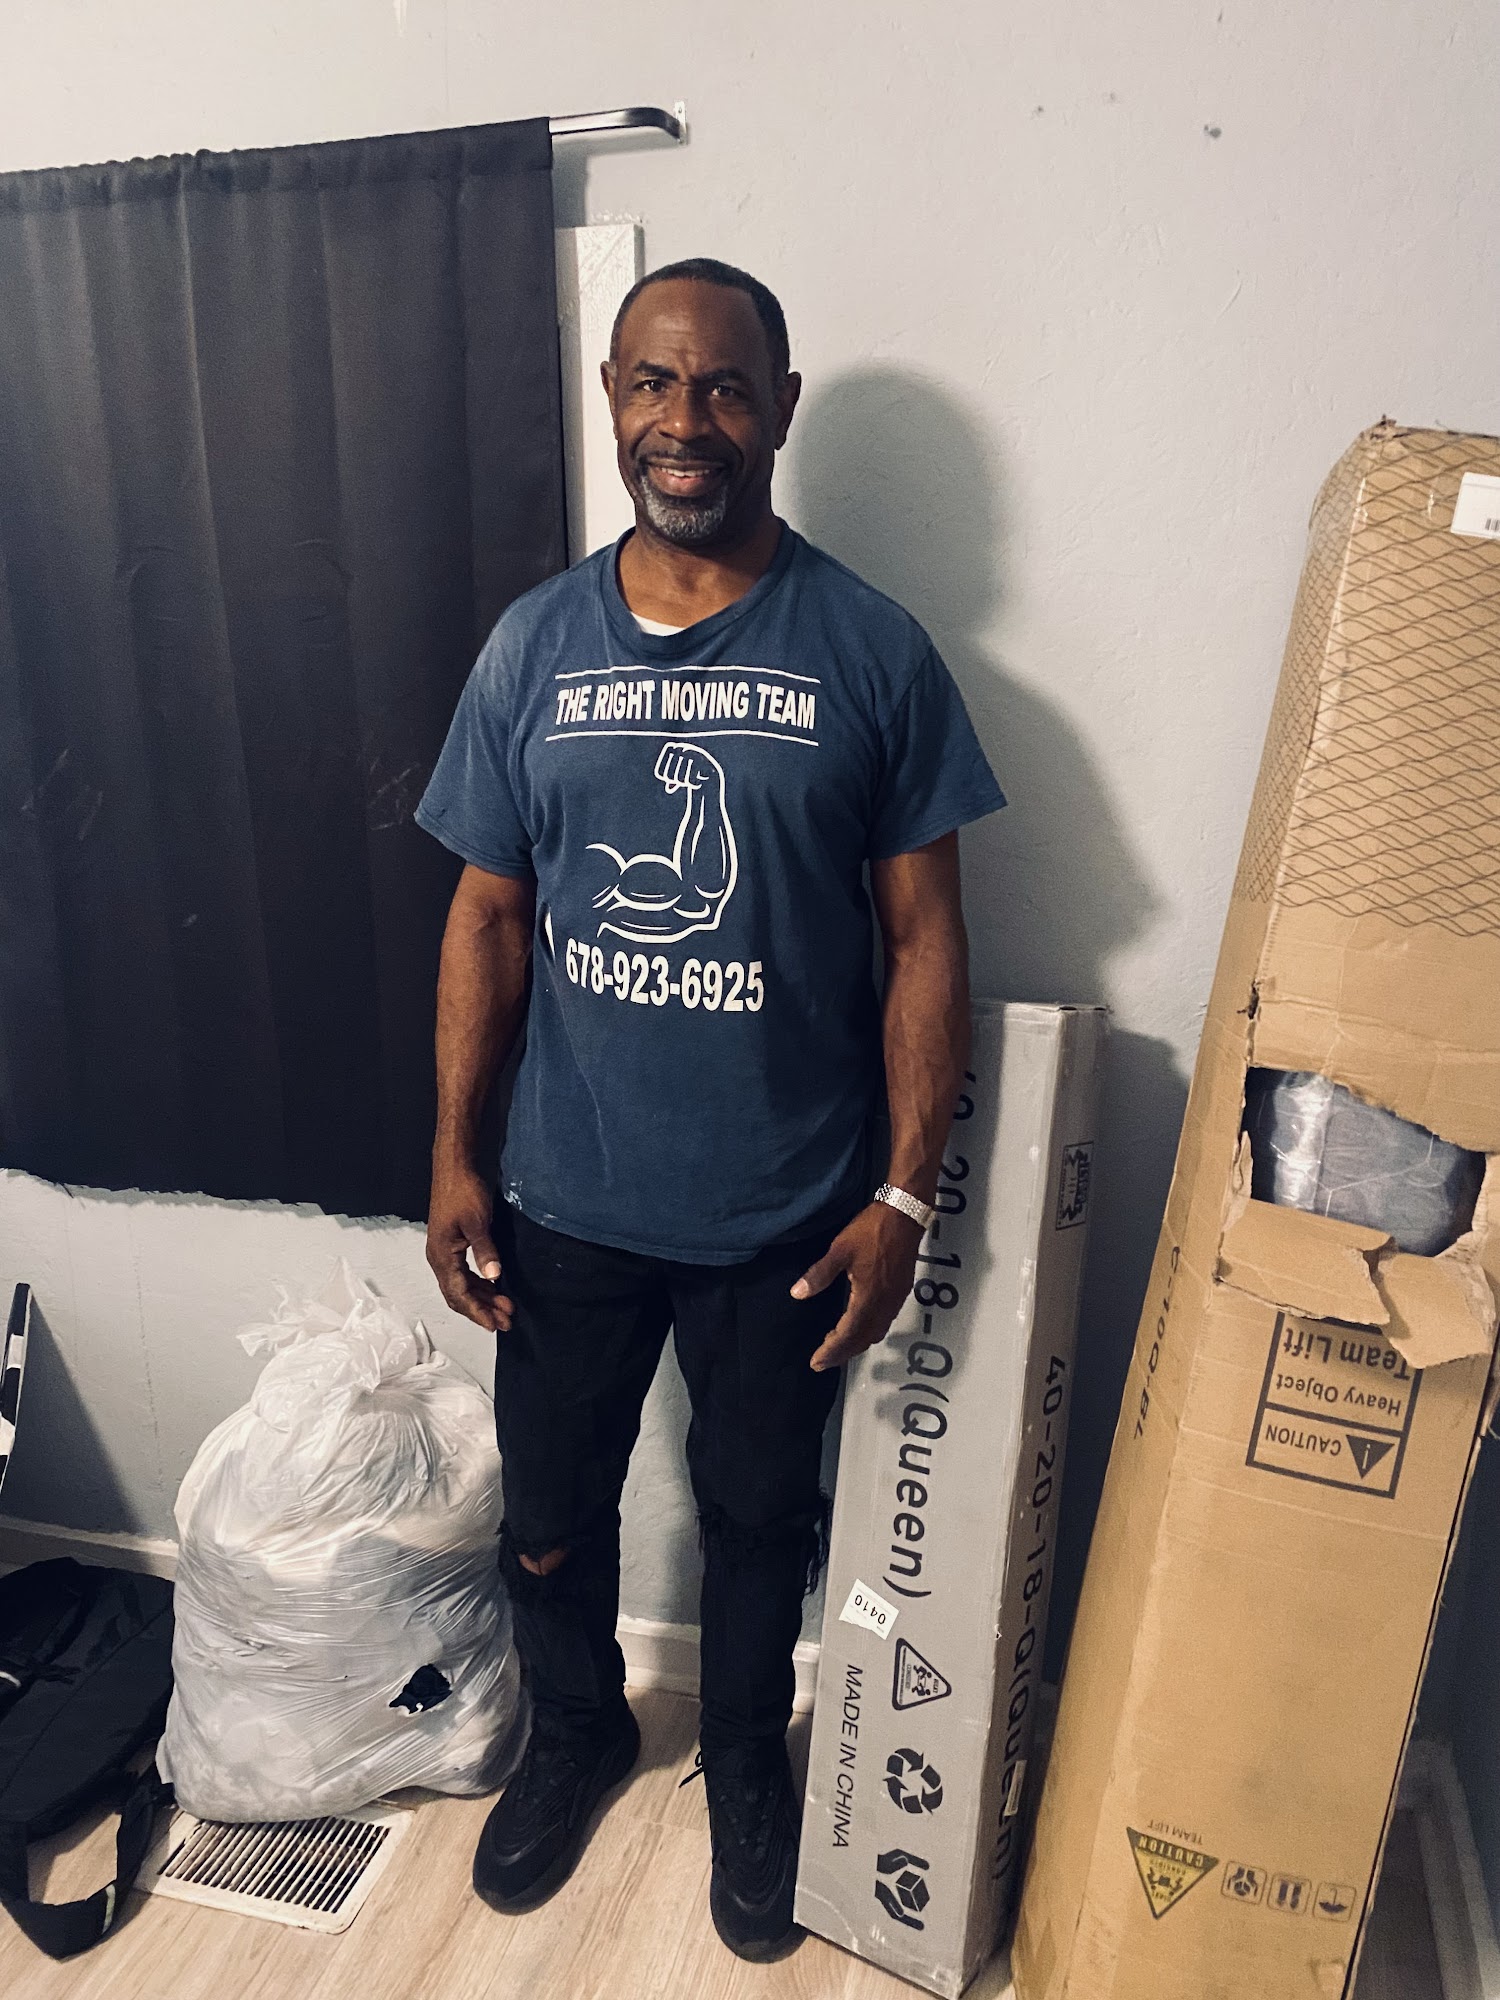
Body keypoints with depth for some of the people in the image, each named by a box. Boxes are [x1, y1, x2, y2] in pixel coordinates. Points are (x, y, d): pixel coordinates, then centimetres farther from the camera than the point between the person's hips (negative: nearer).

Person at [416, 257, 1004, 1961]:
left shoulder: (872, 652, -8)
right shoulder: (533, 644, -1)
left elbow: (924, 936, -6)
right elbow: (489, 912, 3)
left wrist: (904, 1194, -10)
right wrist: (453, 1159, 0)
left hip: (788, 1212, -1)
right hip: (567, 1201, 2)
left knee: (758, 1512, 20)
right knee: (548, 1513, 20)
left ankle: (746, 1763, 50)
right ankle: (575, 1730, 52)